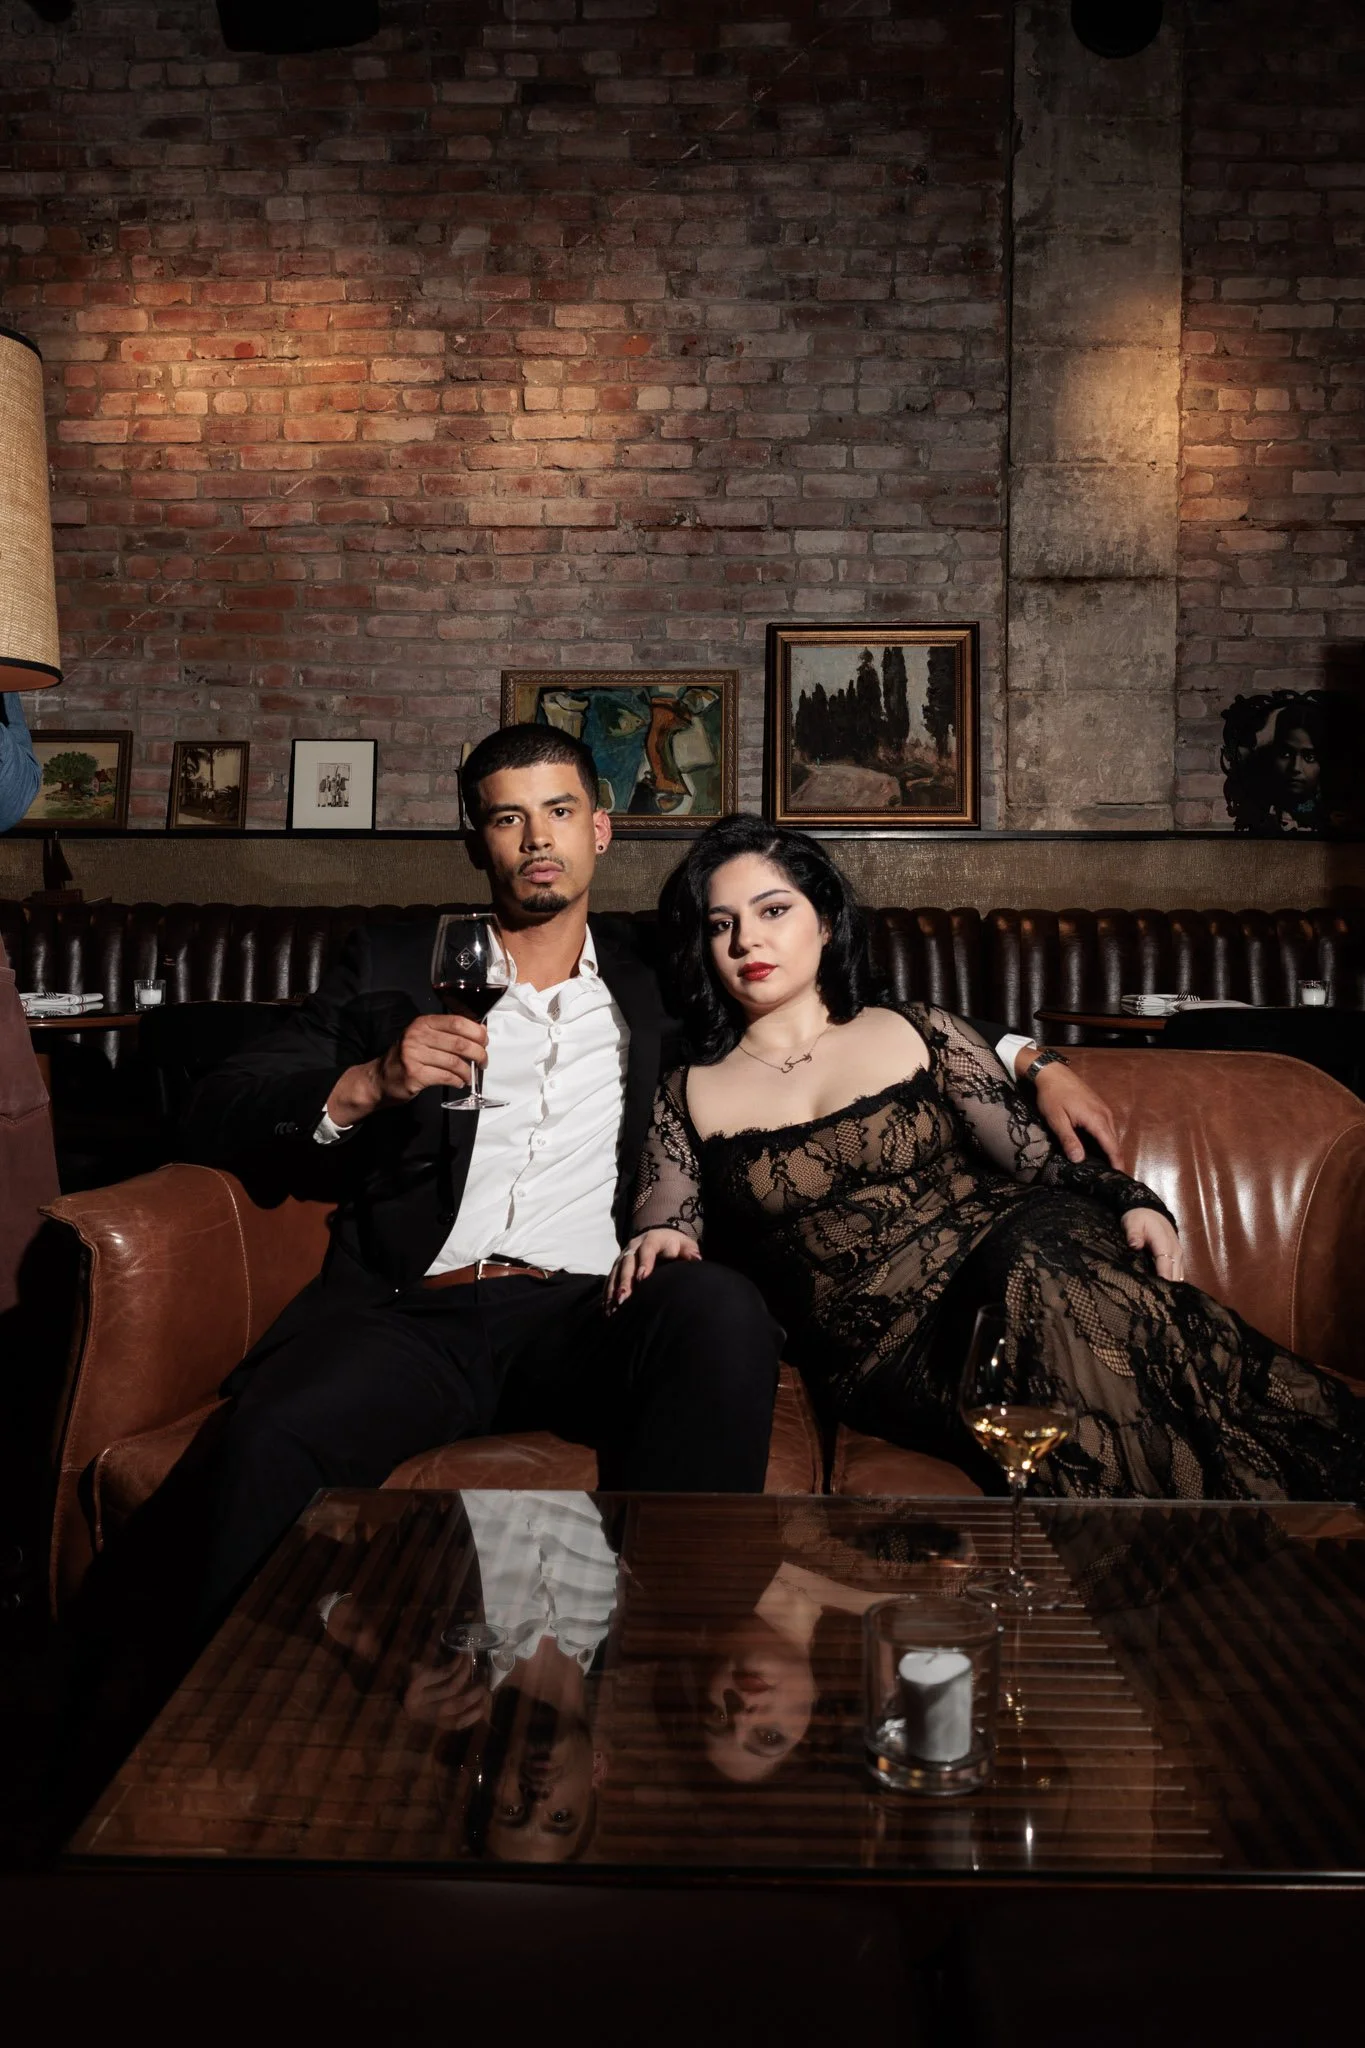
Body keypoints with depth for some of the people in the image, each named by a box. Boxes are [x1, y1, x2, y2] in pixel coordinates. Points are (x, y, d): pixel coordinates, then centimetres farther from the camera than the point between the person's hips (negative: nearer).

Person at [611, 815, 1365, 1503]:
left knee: (1036, 1268, -36)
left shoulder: (920, 1033, 14)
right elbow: (665, 1235, 7)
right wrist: (657, 1246, -16)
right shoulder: (685, 1097, 14)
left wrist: (1131, 1202, -9)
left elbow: (1039, 1160, 9)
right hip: (881, 1353, -1)